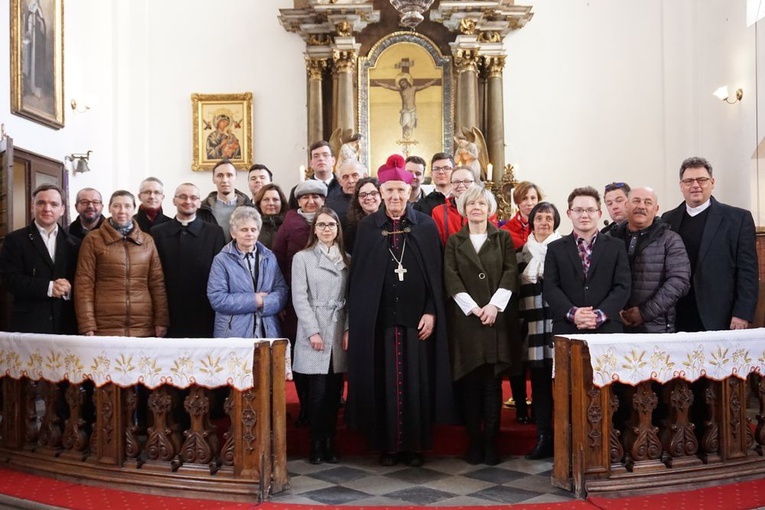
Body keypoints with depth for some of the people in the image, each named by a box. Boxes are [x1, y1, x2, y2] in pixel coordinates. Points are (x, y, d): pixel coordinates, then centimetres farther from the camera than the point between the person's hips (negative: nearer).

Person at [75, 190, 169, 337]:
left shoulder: (147, 241, 11)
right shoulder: (93, 240, 2)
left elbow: (157, 282, 9)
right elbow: (84, 284, -1)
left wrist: (161, 321, 1)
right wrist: (87, 326, -8)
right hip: (104, 328, -2)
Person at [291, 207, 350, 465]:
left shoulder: (347, 260, 12)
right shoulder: (302, 258, 3)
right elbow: (300, 298, -3)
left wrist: (349, 330, -4)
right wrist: (312, 331, -11)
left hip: (340, 334, 3)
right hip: (314, 332, -3)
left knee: (334, 391, 4)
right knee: (318, 391, -3)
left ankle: (330, 443, 14)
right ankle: (317, 444, 9)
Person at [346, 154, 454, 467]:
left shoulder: (426, 226, 3)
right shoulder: (367, 227, 5)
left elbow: (435, 274, 2)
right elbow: (357, 276, 5)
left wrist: (431, 312, -8)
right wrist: (354, 322, 0)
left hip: (416, 317, 0)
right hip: (379, 318, 1)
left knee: (416, 380, 4)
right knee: (383, 381, 5)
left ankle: (414, 445, 15)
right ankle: (387, 444, 15)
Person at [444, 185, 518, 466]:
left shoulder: (503, 238, 11)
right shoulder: (454, 242, 11)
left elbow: (511, 273, 1)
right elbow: (451, 278, 0)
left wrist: (494, 305, -12)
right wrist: (474, 308, -11)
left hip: (497, 318, 0)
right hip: (465, 319, 0)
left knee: (492, 382, -1)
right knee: (470, 382, 1)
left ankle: (491, 442, 5)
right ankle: (475, 441, 8)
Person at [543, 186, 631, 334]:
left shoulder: (616, 247, 11)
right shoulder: (555, 249, 11)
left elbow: (622, 287, 3)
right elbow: (549, 287, 2)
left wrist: (599, 315, -12)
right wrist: (572, 313, -14)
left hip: (607, 328, 0)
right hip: (566, 329, 0)